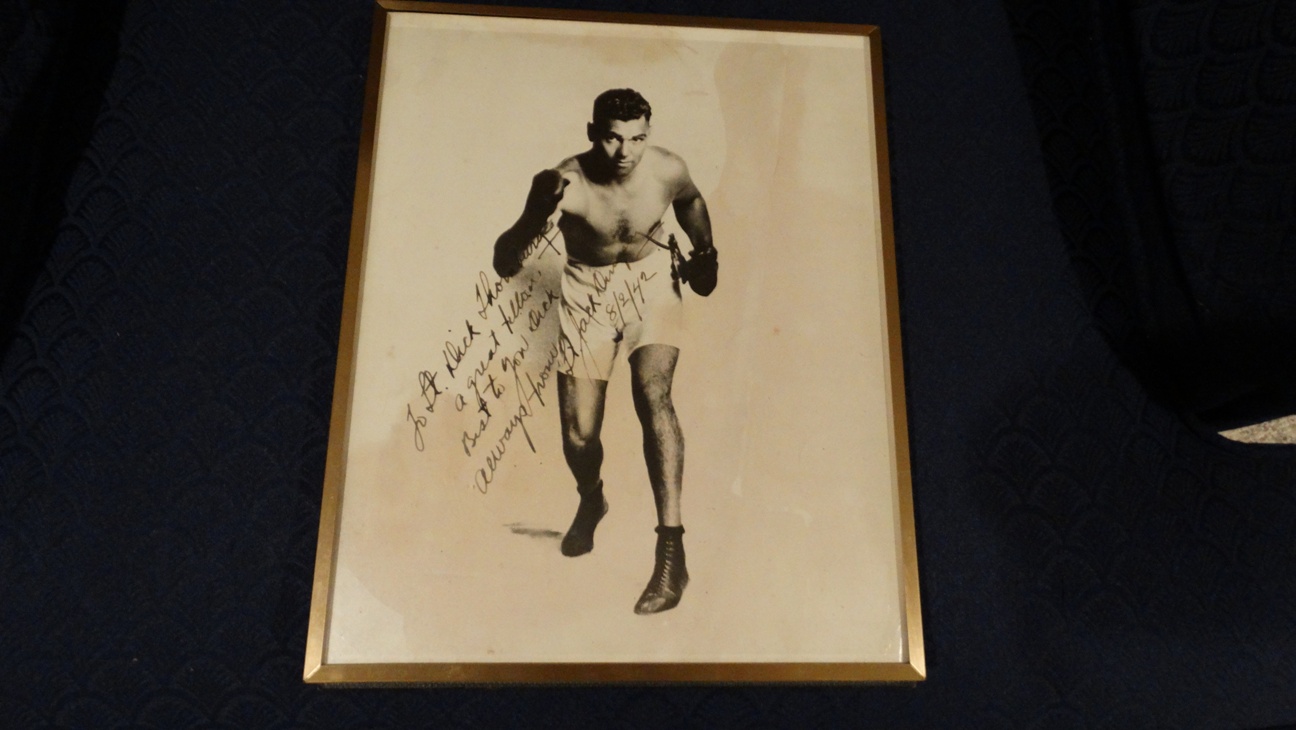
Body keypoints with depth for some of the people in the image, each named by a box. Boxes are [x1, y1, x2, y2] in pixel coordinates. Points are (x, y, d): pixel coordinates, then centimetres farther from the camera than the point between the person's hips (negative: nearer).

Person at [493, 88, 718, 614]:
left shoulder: (667, 170, -15)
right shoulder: (563, 183, -22)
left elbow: (691, 201, 11)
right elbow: (505, 264, -26)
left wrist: (705, 253, 15)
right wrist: (537, 214, -42)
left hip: (651, 280, 0)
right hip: (587, 291, 0)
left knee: (652, 393, -27)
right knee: (578, 434, -3)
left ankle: (672, 550, -22)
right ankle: (591, 501, 35)